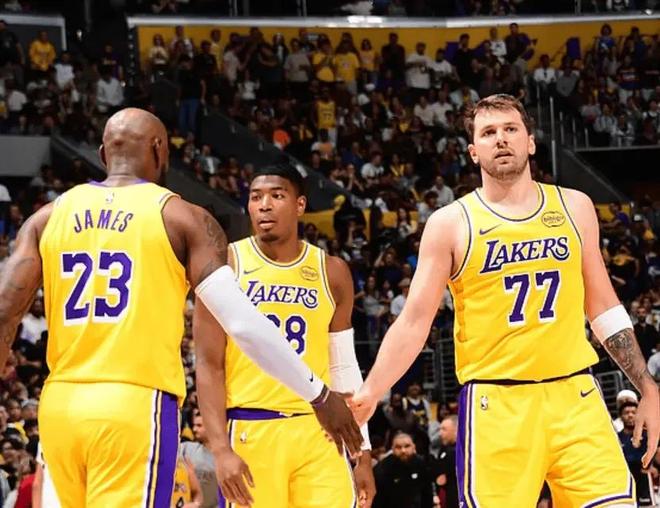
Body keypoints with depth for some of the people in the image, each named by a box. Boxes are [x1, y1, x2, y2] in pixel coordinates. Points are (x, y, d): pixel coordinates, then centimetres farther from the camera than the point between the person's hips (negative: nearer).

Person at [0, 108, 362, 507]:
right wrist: (320, 395, 4)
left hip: (60, 405, 5)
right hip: (136, 405, -5)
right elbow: (245, 323, -6)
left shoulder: (51, 217, 11)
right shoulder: (183, 218, 0)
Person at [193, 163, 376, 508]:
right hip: (250, 431, -2)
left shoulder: (331, 272, 9)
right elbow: (209, 364, -3)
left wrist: (362, 451, 10)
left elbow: (343, 368, 14)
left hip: (317, 432, 3)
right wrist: (221, 447, -13)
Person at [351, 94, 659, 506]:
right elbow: (414, 321, 0)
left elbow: (603, 306, 16)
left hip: (575, 396, 2)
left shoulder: (574, 207, 10)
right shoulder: (451, 224, 2)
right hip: (496, 404, -2)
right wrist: (369, 393, -12)